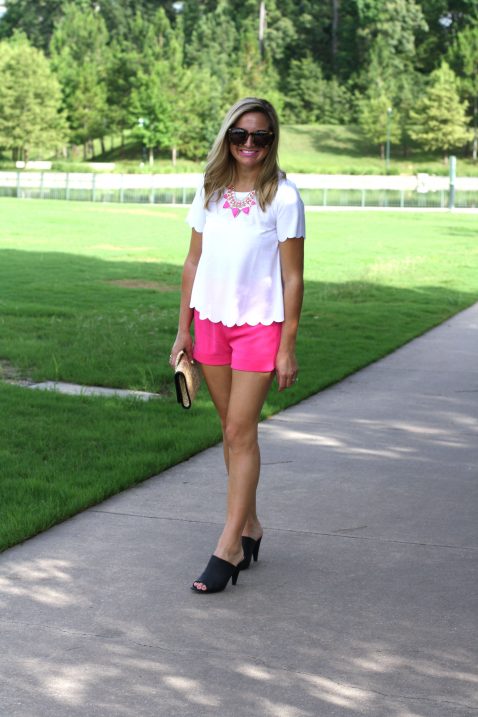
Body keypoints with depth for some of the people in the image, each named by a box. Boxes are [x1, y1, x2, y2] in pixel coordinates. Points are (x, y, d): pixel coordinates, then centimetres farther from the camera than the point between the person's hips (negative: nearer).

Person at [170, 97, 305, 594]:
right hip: (211, 322, 5)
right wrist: (183, 329, 7)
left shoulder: (282, 197, -8)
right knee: (232, 430, 12)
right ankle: (250, 526, 25)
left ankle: (229, 547, -1)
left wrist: (287, 347, -9)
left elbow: (292, 277, -8)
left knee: (241, 433, -5)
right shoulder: (210, 192, 5)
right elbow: (194, 263, 10)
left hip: (259, 326, -5)